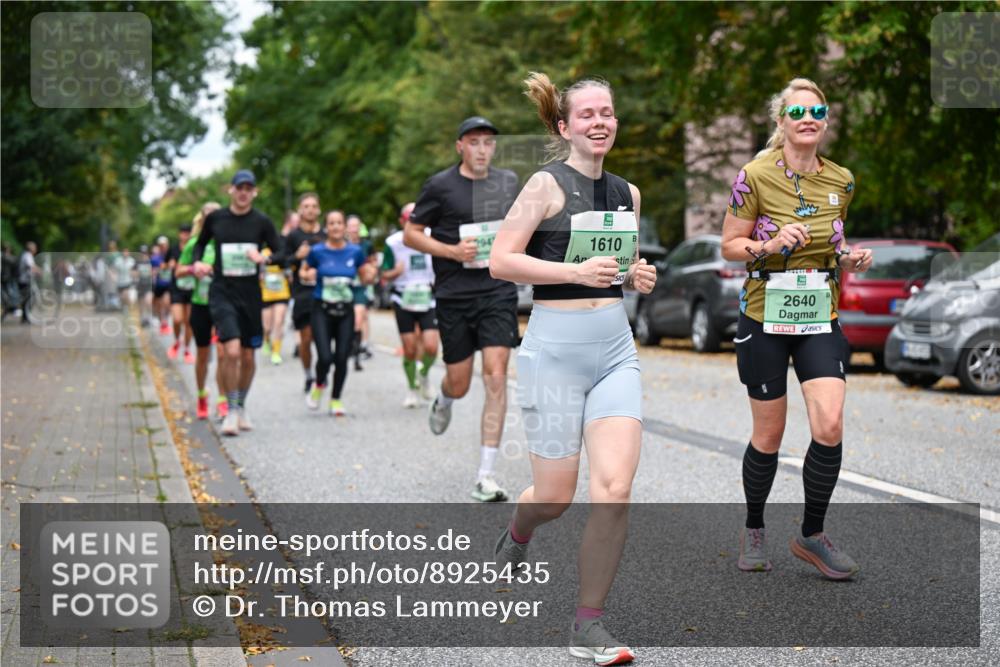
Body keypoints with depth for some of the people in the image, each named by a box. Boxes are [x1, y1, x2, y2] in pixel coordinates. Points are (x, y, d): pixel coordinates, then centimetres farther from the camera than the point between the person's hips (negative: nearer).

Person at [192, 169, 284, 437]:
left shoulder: (262, 222, -1)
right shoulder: (215, 218, 0)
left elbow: (282, 254, 2)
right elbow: (201, 243, 16)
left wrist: (264, 258, -18)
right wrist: (198, 262, -3)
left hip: (250, 294, 2)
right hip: (222, 292, -2)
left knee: (248, 356, 10)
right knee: (231, 351, -18)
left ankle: (241, 408, 31)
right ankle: (232, 411, -4)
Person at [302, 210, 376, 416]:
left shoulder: (355, 251, 4)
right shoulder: (317, 251, -1)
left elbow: (365, 278, 12)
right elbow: (303, 271, 11)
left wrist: (371, 274, -11)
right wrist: (307, 275, -12)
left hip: (346, 311, 2)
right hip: (322, 310, -2)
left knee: (342, 358, -2)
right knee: (325, 357, -14)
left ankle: (336, 399, 19)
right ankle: (319, 385, 20)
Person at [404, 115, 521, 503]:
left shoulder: (508, 181, 9)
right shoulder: (440, 185, -3)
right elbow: (410, 235, -1)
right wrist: (452, 251, -14)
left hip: (498, 292, 2)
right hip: (454, 296, -1)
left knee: (496, 377, -12)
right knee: (459, 385, 5)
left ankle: (486, 477, -9)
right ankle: (443, 402, 48)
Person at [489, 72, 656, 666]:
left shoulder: (627, 193, 12)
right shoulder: (548, 185, -6)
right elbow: (500, 261, -12)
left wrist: (640, 277, 6)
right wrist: (575, 271, -20)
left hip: (616, 349, 5)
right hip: (556, 348, -4)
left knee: (615, 492, -9)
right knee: (555, 497, 4)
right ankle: (519, 533, 42)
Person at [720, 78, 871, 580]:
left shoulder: (840, 181, 4)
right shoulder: (756, 176, -9)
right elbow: (729, 245, -3)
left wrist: (849, 259, -2)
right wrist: (770, 245, -21)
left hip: (820, 319, 3)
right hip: (765, 317, -3)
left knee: (830, 426, -12)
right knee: (769, 435, 4)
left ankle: (812, 535, 6)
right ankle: (753, 530, 28)